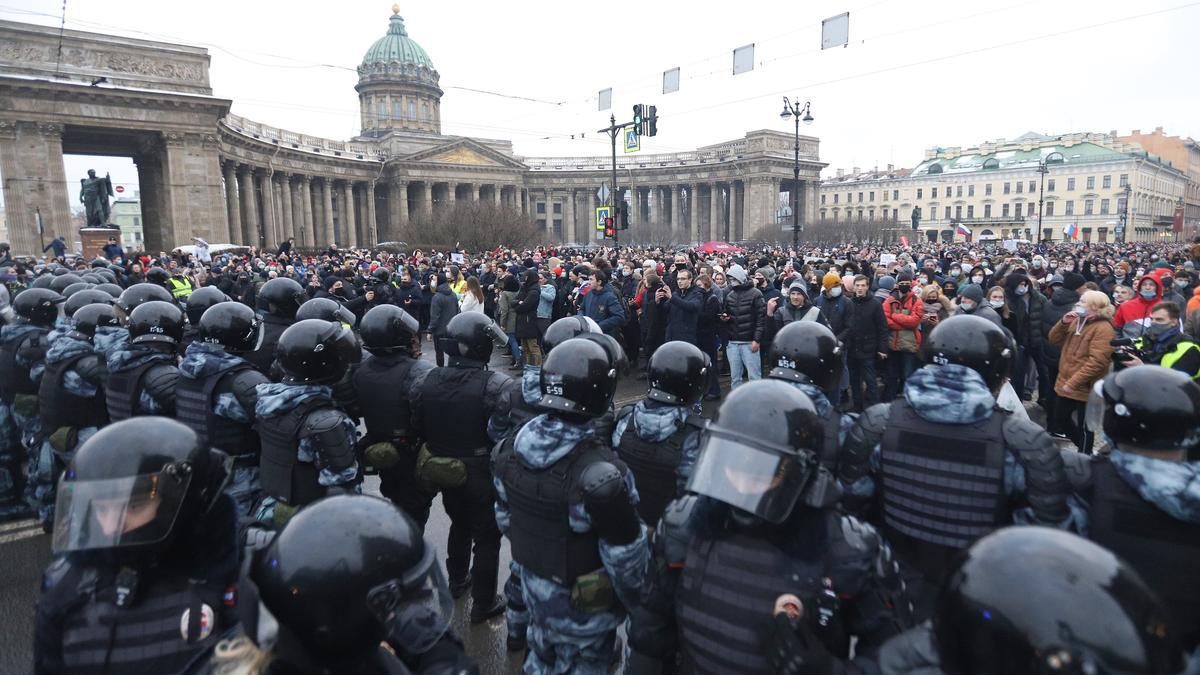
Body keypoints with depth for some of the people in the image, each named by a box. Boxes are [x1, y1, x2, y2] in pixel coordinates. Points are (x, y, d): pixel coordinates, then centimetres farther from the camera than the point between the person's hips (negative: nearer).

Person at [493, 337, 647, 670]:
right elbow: (624, 556, -23)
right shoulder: (599, 472, -34)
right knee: (580, 664, 18)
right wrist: (636, 599, -4)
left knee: (541, 657, 29)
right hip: (582, 603, -6)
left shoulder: (513, 446, -12)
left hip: (531, 582, 6)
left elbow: (504, 516, 3)